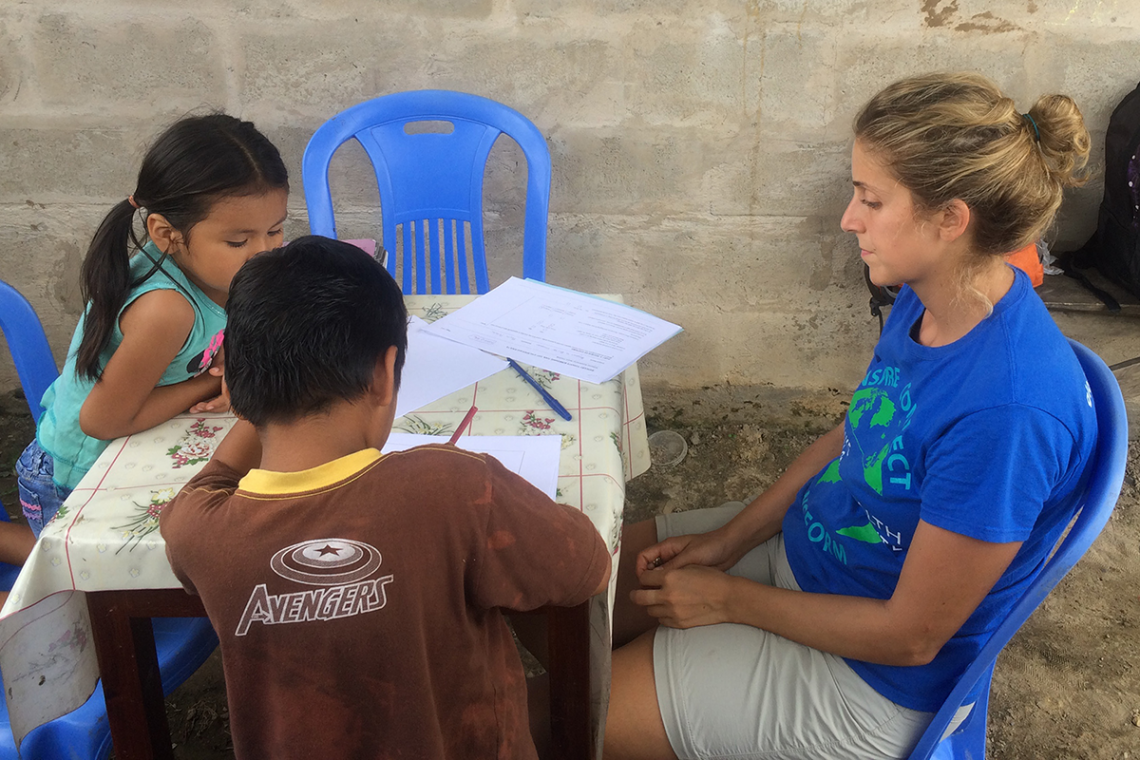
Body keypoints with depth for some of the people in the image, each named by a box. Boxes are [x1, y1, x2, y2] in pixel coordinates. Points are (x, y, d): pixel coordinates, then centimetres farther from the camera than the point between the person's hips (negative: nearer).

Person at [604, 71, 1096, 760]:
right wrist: (728, 539, 0)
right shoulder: (927, 300, -9)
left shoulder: (1007, 410, -35)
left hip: (867, 680, -8)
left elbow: (912, 636, -25)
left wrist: (730, 598, -15)